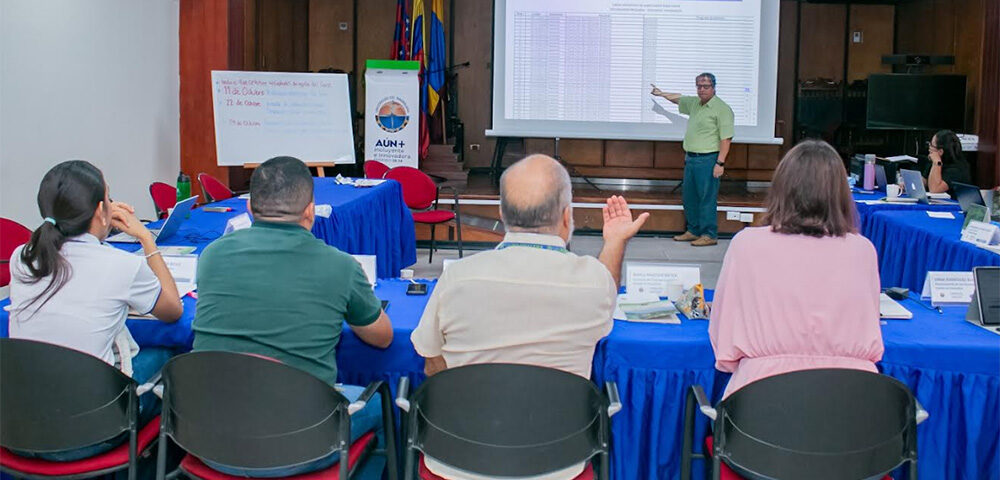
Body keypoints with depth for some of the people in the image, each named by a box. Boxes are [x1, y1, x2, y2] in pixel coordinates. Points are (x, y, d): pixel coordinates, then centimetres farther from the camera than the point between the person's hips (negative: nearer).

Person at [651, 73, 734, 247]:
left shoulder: (721, 109, -11)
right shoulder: (694, 103, 13)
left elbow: (726, 138, -16)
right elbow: (678, 99, 35)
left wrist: (720, 163, -21)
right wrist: (662, 94, 46)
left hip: (707, 160, -9)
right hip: (690, 158, 9)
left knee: (707, 198, -6)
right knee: (689, 197, 13)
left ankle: (709, 235, -1)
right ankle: (693, 231, 23)